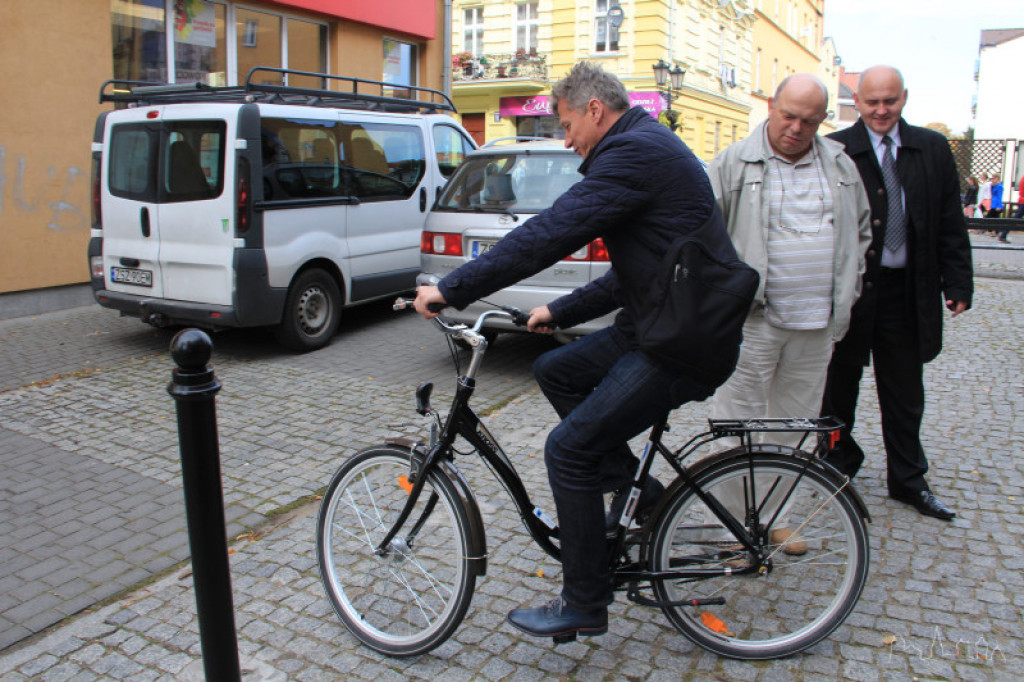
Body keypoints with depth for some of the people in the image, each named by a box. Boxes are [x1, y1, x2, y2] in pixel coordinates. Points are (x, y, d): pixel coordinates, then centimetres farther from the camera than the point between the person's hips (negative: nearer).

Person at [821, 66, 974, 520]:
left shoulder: (933, 150, 7)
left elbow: (950, 224, 8)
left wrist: (957, 284, 3)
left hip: (907, 290, 3)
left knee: (905, 394, 13)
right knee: (840, 384, 11)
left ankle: (908, 480, 27)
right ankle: (840, 462, 31)